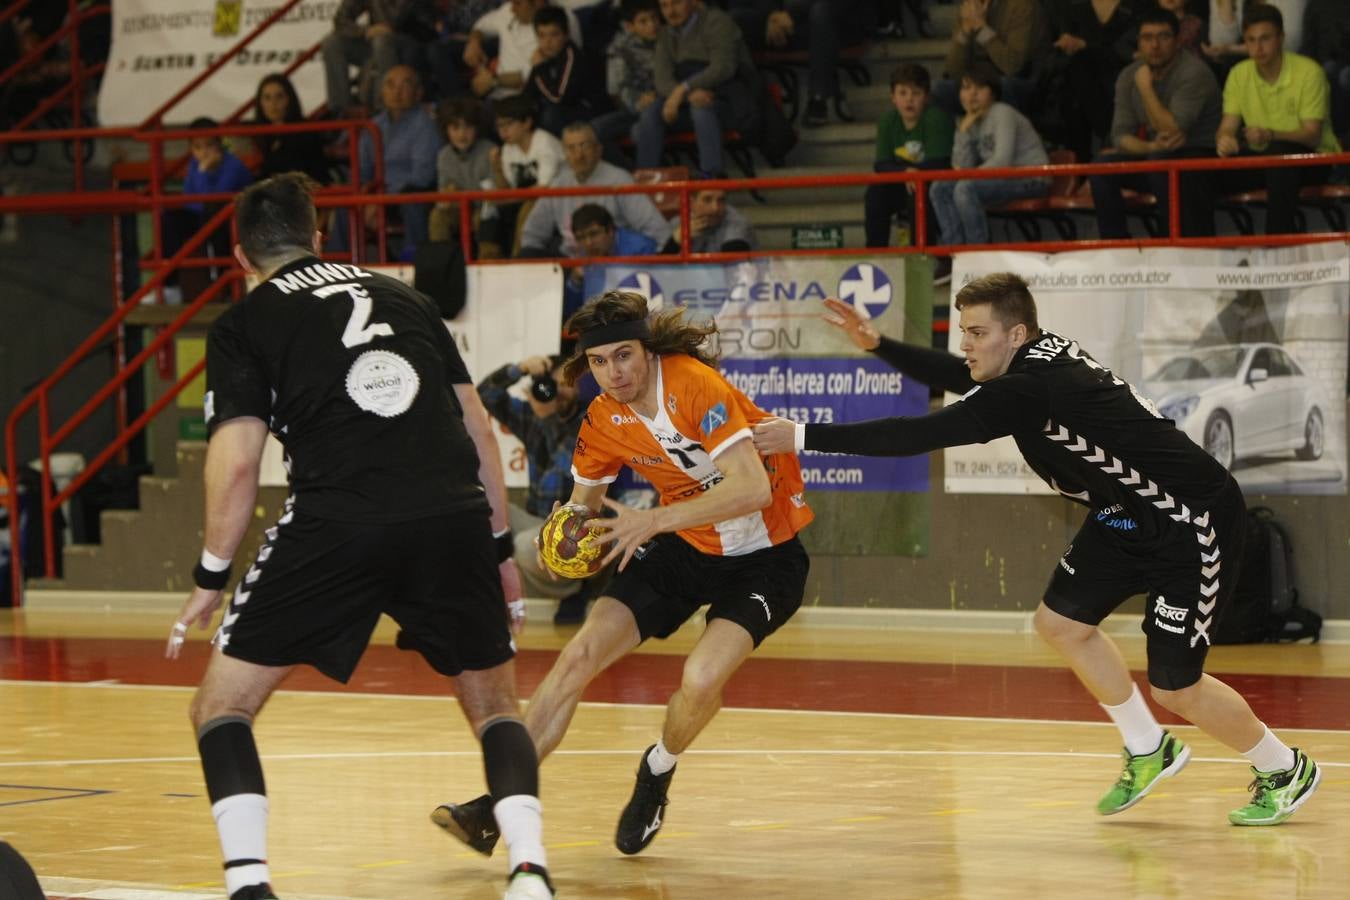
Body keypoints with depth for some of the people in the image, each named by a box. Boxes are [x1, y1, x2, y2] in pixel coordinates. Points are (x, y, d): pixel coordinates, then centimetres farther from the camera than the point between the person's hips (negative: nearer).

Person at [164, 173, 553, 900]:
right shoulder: (400, 295, 25)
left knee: (221, 704, 11)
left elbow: (236, 464, 3)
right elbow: (478, 428, 22)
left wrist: (210, 580, 13)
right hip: (453, 514, 3)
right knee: (495, 705, 22)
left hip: (338, 521, -3)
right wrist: (500, 548, 29)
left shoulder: (242, 325, 14)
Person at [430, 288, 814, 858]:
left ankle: (657, 774, 7)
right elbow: (584, 500, 13)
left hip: (765, 553, -6)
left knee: (701, 681, -27)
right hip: (684, 547, 6)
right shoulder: (603, 421, -6)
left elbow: (754, 488, -35)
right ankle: (499, 804, 1)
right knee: (580, 655, -7)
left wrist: (657, 520, -38)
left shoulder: (694, 385, -26)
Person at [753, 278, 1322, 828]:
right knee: (1062, 622, 7)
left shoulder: (1029, 390, -29)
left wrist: (806, 437, -29)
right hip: (1127, 513, 10)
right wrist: (877, 345, 6)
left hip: (1192, 522, -10)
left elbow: (922, 434, -31)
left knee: (1175, 688, -3)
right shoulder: (1038, 355, -1)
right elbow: (956, 376, 19)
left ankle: (1284, 770, 21)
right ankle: (1147, 751, 25)